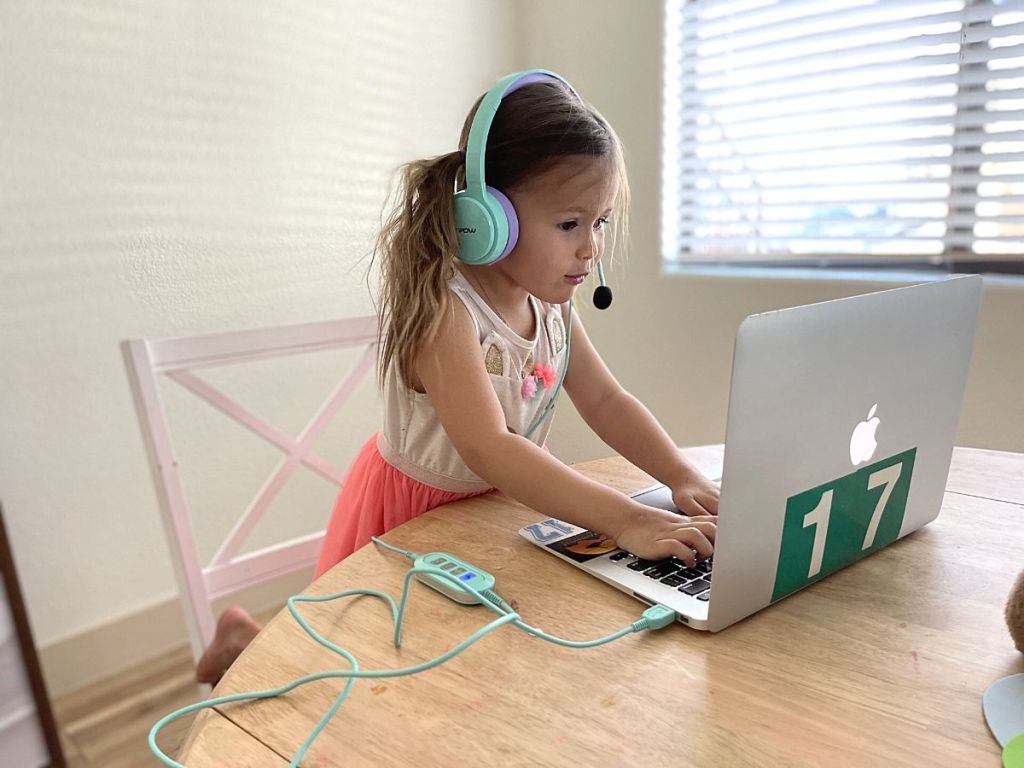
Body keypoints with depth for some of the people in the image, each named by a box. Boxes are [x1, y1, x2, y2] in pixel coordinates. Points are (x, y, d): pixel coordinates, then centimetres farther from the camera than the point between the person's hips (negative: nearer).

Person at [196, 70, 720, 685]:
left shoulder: (552, 305, -8)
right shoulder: (444, 310, -34)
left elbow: (605, 401, -4)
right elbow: (487, 450, -45)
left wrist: (684, 478, -19)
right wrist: (626, 521, -50)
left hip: (489, 505, 8)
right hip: (409, 512, -7)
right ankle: (249, 641, 30)